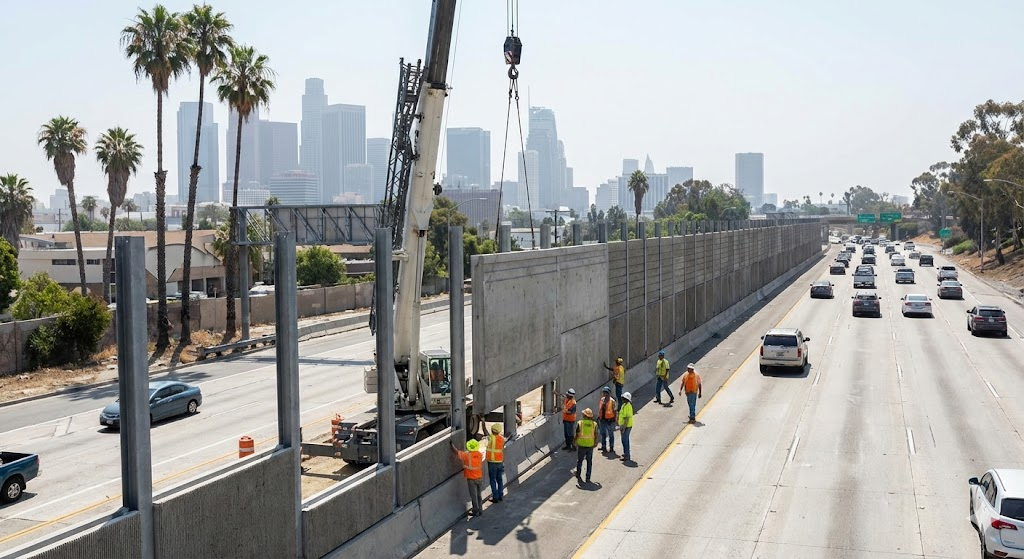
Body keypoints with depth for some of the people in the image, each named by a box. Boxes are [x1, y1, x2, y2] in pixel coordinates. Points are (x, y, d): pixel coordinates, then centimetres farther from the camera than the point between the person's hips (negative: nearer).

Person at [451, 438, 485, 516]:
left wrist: (451, 443, -3)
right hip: (479, 478, 4)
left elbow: (456, 451, -17)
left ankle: (476, 511, 15)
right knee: (479, 495, 17)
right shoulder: (480, 455, -6)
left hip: (471, 479, -4)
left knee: (474, 496, 7)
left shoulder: (466, 455, -20)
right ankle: (480, 510, 26)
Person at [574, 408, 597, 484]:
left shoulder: (580, 423, -8)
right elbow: (596, 435, -1)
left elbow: (576, 434, -5)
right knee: (589, 462, 12)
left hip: (581, 444, -1)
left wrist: (575, 442, 10)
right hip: (590, 445, 1)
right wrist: (595, 443, 13)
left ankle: (578, 475, 13)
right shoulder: (594, 424, -3)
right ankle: (588, 478, 13)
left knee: (579, 461, 14)